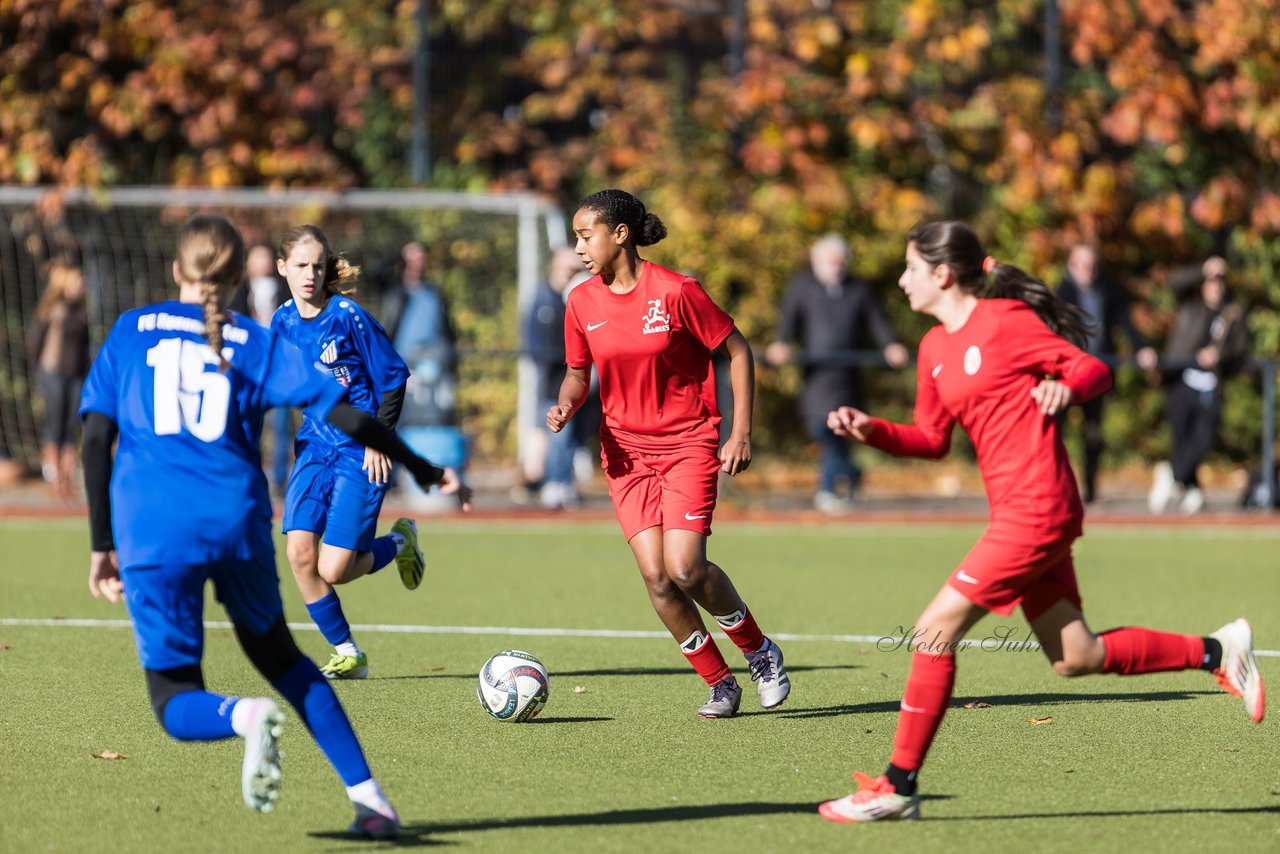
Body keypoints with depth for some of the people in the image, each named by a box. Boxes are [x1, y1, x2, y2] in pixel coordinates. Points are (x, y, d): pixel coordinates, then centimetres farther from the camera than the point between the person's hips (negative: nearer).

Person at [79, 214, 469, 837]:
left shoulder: (131, 331, 12)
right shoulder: (256, 343, 11)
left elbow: (96, 440, 6)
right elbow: (346, 417, 6)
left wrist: (103, 546, 11)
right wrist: (424, 471, 17)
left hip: (151, 528, -2)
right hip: (237, 519, 2)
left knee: (176, 704, 7)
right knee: (276, 652, 25)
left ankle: (246, 716, -28)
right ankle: (368, 795, 14)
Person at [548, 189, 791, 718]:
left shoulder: (676, 292, -13)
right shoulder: (583, 303, 1)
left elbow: (737, 352, -4)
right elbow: (578, 373, 15)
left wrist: (741, 432, -9)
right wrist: (567, 405, -8)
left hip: (688, 445, -4)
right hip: (626, 450, 4)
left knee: (685, 568, -17)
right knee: (655, 576, -9)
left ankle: (760, 651, 9)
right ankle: (720, 684, 8)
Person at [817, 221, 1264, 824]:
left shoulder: (1005, 321, -9)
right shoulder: (935, 348, 15)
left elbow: (1094, 370, -7)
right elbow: (932, 439, 22)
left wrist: (1065, 387, -29)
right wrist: (870, 430, 6)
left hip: (1037, 508, -9)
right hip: (1017, 510, 9)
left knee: (936, 629, -11)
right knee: (1075, 658, 11)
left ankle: (898, 787, -6)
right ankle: (1217, 651, 24)